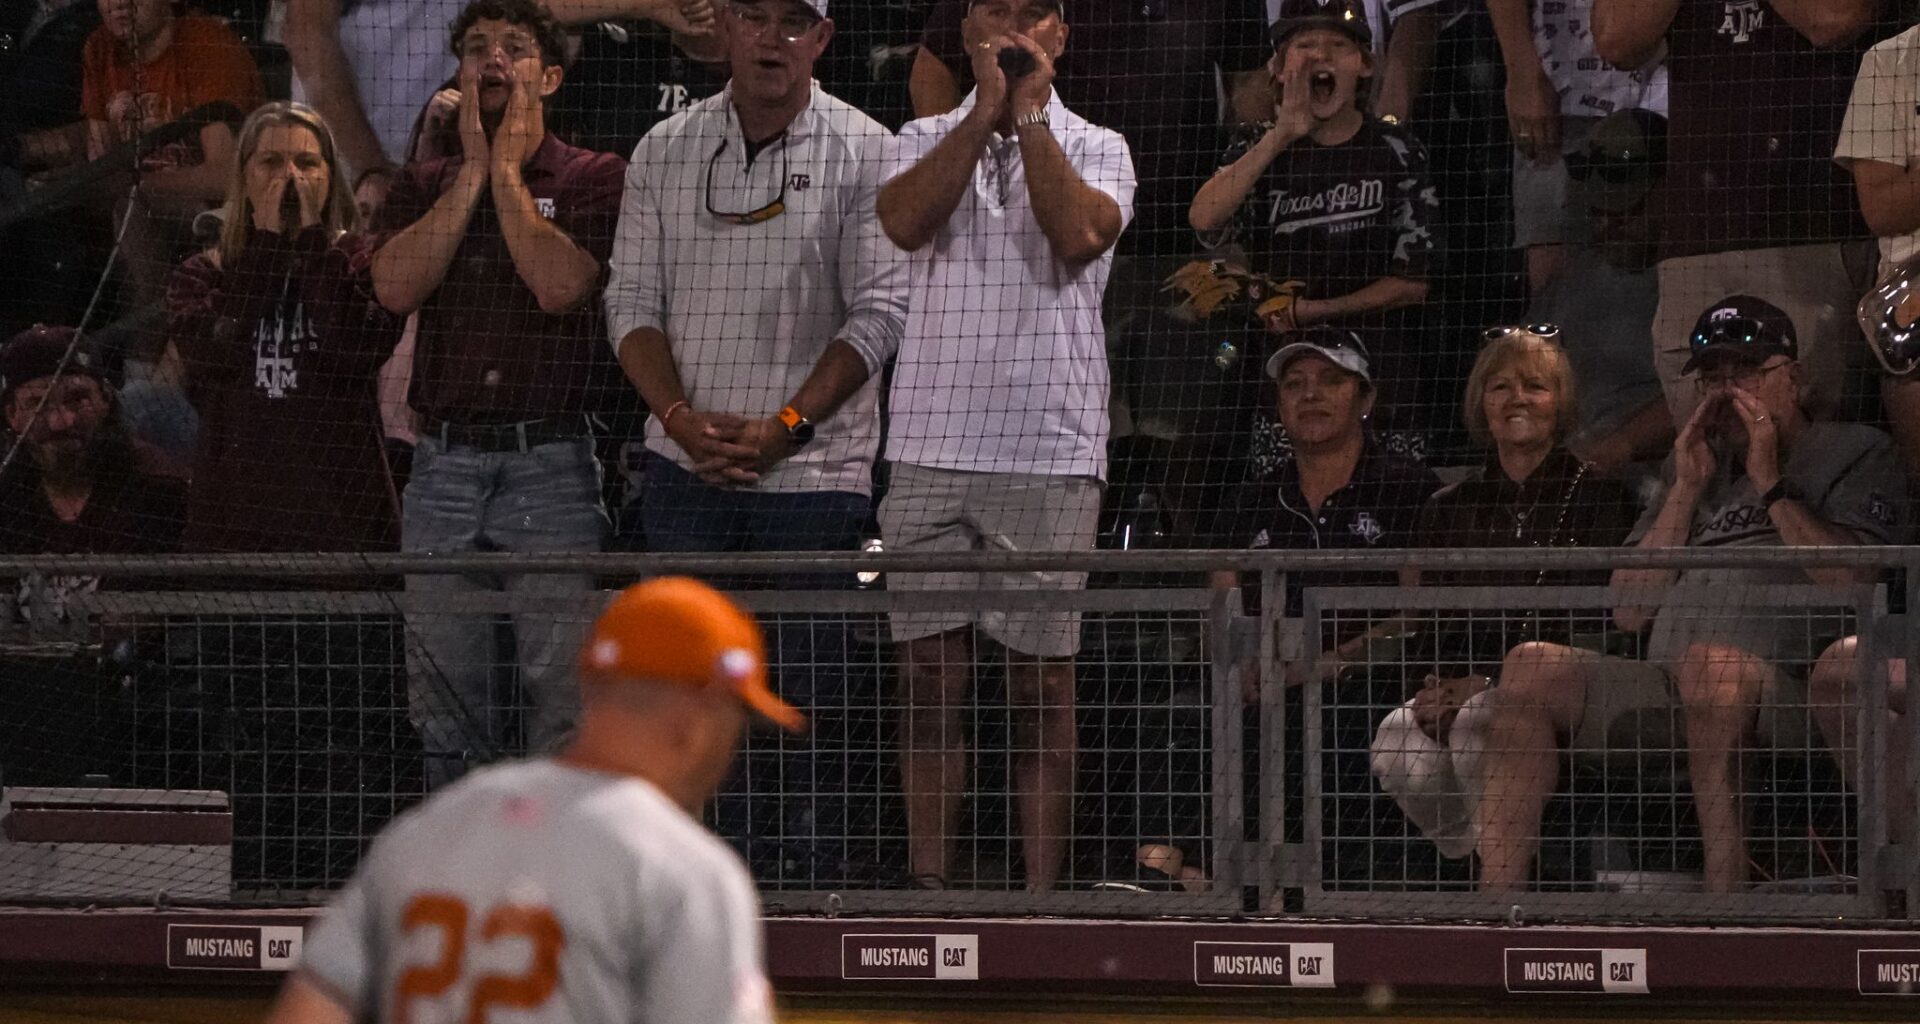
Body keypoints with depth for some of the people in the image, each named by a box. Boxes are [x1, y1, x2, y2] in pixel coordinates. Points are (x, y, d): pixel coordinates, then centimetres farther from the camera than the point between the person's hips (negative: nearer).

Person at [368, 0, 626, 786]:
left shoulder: (594, 180, 5)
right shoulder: (425, 185, 16)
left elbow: (561, 284, -12)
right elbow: (396, 286, -3)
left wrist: (506, 167, -4)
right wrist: (473, 170, 0)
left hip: (552, 462, -4)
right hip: (444, 462, 4)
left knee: (560, 685, -8)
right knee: (442, 688, 4)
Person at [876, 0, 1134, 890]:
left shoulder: (1097, 148, 8)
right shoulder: (925, 141, 12)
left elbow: (1080, 234, -12)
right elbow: (904, 219, -9)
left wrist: (1030, 115, -5)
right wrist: (987, 108, -9)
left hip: (1051, 449, -1)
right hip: (931, 442, 2)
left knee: (1043, 675, -1)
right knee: (929, 668, 1)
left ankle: (1042, 888, 1)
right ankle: (928, 881, 5)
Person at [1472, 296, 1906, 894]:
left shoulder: (1855, 453, 15)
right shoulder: (1696, 464, 30)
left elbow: (1849, 582, -5)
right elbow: (1629, 611, 19)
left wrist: (1770, 483, 0)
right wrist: (1687, 490, 12)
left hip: (1782, 693, -6)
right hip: (1661, 690, 6)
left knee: (1709, 663, -39)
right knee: (1532, 667, -19)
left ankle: (1724, 891, -43)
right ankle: (1495, 905, -31)